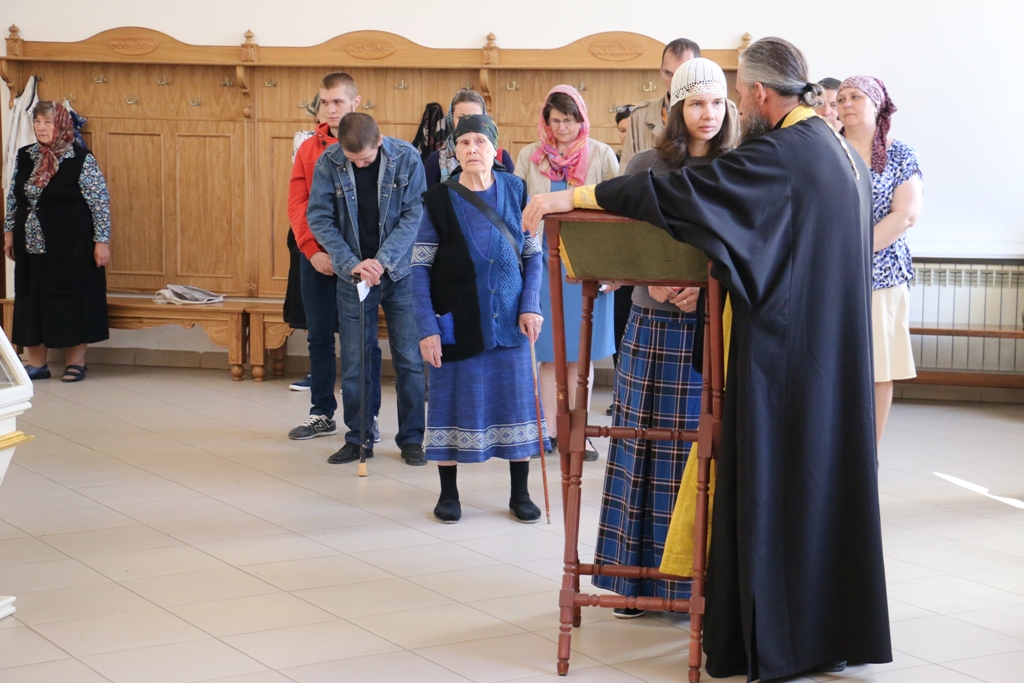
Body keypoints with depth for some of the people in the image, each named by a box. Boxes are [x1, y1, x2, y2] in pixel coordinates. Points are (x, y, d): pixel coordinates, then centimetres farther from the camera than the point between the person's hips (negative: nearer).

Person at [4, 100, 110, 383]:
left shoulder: (81, 160, -10)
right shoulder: (24, 157, 7)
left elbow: (100, 202, -10)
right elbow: (13, 198, 16)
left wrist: (101, 241, -13)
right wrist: (9, 232, 15)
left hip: (71, 248, -5)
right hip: (31, 247, 6)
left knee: (73, 301, 1)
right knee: (32, 302, 9)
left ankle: (76, 362, 13)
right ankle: (36, 363, 19)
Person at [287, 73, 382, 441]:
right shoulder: (308, 148, 7)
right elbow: (297, 204, 2)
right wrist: (313, 250, -11)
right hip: (316, 258, 3)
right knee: (319, 336, 9)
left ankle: (368, 417, 9)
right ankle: (322, 413, 19)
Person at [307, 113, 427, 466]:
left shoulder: (406, 158, -11)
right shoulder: (329, 163, -8)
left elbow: (414, 214, -10)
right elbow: (319, 218, -6)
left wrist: (382, 260, -20)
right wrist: (351, 263, -17)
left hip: (400, 273, -1)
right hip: (353, 274, 1)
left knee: (410, 359, 2)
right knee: (354, 362, 4)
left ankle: (411, 438, 14)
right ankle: (358, 439, 16)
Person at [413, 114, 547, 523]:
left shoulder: (515, 192, 1)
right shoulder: (439, 200, -4)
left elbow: (534, 253, 6)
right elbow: (420, 266, -5)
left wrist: (531, 305, -6)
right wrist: (427, 328, -11)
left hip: (508, 319, 2)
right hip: (457, 321, -1)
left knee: (515, 398, 5)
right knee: (453, 399, 4)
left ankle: (520, 494, 16)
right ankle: (448, 493, 17)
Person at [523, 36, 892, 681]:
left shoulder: (780, 155, -17)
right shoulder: (846, 156, 11)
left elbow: (670, 192, -21)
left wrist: (572, 196, -16)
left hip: (784, 356, -9)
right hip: (836, 354, 9)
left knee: (777, 483, -1)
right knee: (828, 473, 13)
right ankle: (838, 626, 21)